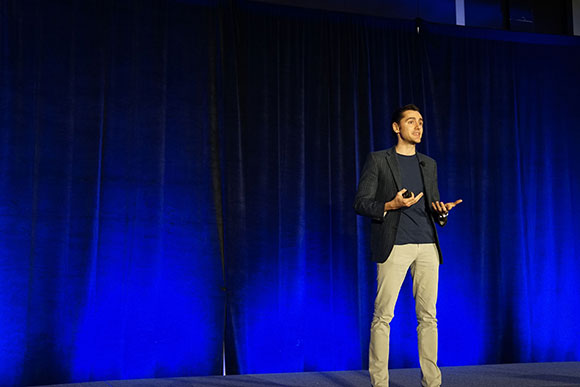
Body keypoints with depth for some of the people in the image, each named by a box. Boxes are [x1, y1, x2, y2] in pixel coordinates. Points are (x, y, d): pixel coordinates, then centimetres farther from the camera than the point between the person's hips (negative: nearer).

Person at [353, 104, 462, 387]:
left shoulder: (429, 164, 19)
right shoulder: (378, 160, 5)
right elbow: (360, 203, -1)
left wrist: (442, 211, -2)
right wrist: (390, 205, -16)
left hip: (427, 246, 5)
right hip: (394, 246, -4)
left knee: (428, 315, 5)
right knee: (383, 315, -5)